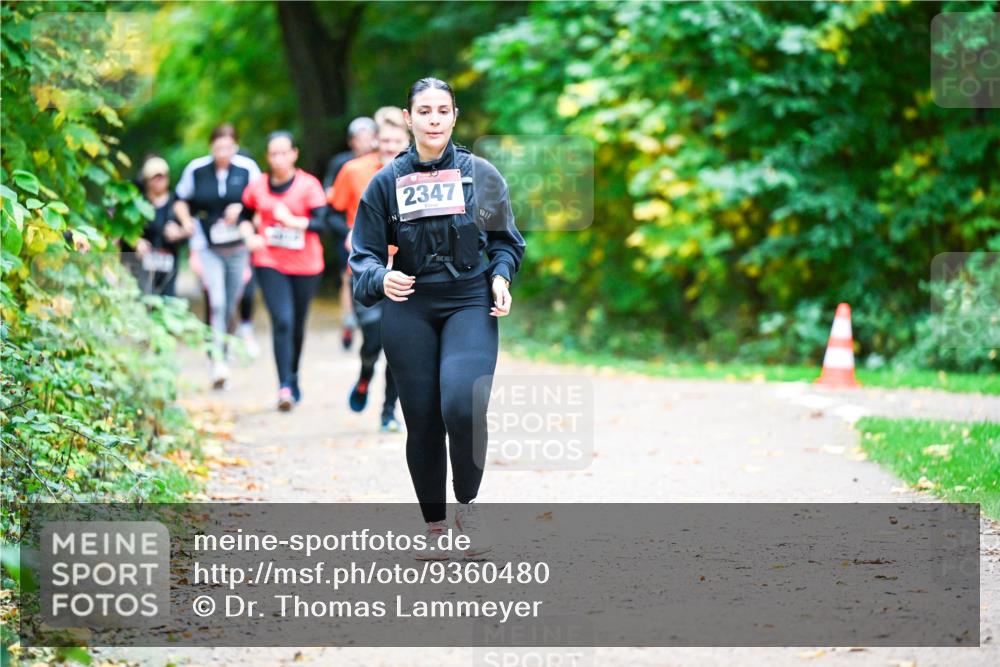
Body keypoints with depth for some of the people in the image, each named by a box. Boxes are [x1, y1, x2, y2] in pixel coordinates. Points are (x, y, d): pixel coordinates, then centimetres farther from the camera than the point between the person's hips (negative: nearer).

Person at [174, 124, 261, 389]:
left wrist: (241, 208, -13)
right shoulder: (196, 169, -1)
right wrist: (188, 224, -3)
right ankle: (217, 361, -23)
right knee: (216, 303, -18)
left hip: (238, 248, 2)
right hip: (208, 249, -1)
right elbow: (180, 201, 12)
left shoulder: (247, 168, -3)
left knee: (229, 307, 9)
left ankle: (223, 356, 26)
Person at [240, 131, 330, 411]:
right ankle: (285, 386, -17)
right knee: (282, 321, -15)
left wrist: (292, 220, -26)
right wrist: (250, 236, 0)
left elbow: (321, 223, -14)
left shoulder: (308, 185, -6)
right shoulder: (258, 187, 3)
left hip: (305, 265, 0)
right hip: (270, 264, 0)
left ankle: (292, 376, 36)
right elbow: (245, 216, 19)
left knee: (297, 324, 13)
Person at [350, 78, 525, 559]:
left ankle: (467, 502, 1)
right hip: (409, 310, 1)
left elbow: (505, 241, 13)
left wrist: (500, 277, -5)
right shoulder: (387, 181, 4)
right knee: (422, 418, 2)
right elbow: (364, 253, 5)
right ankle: (433, 523, 18)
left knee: (464, 405, -21)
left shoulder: (480, 174, 4)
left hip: (470, 304, -1)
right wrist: (382, 277, -15)